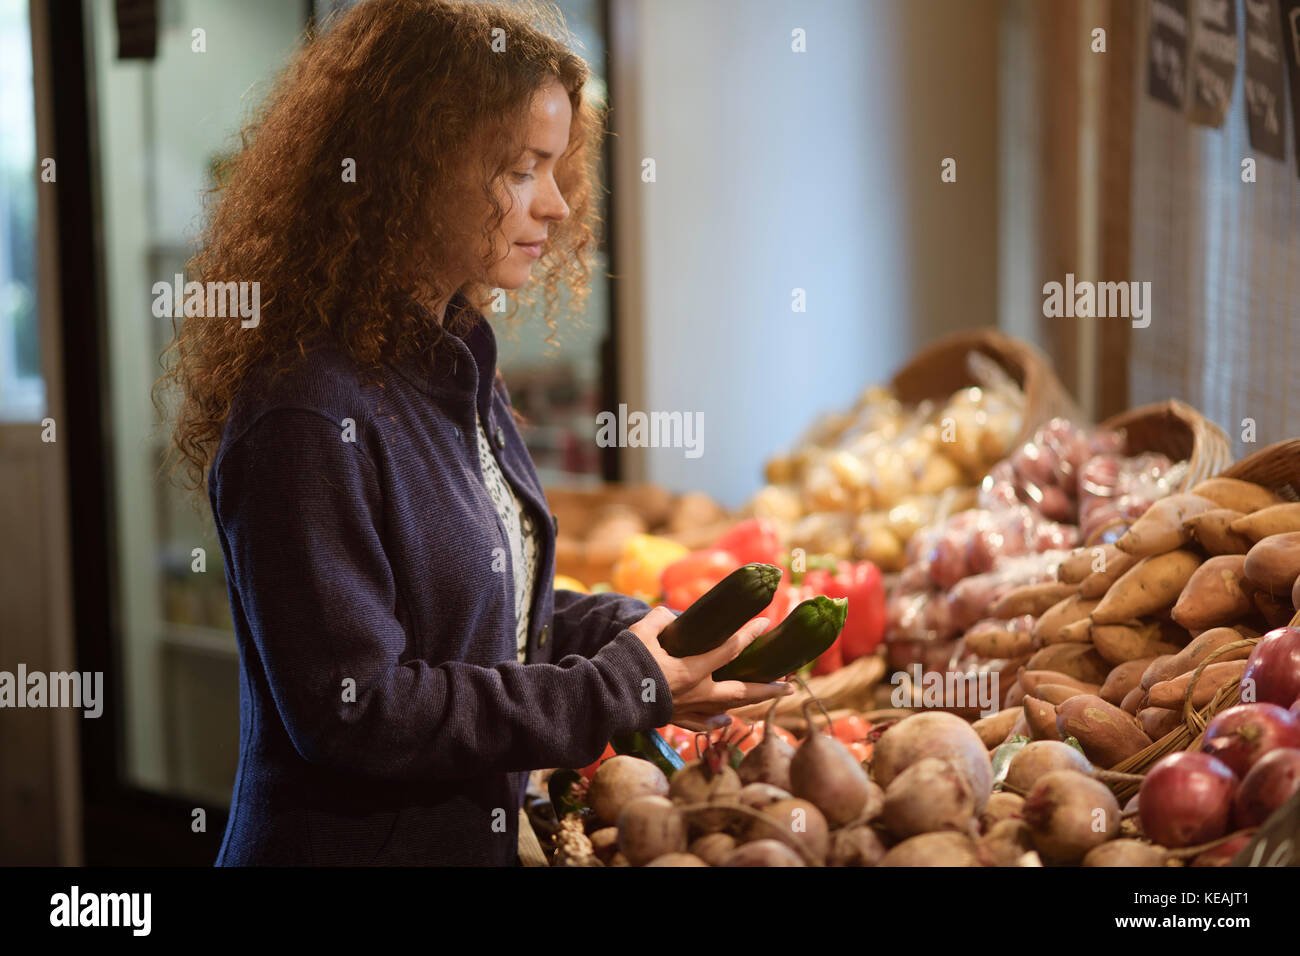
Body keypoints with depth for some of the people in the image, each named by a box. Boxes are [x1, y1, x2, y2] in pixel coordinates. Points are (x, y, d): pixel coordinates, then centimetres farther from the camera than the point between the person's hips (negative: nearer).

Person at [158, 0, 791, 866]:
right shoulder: (308, 415, -25)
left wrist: (630, 629, -4)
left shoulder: (455, 364, 4)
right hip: (350, 840, -8)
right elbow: (352, 712, -25)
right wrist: (622, 691, -20)